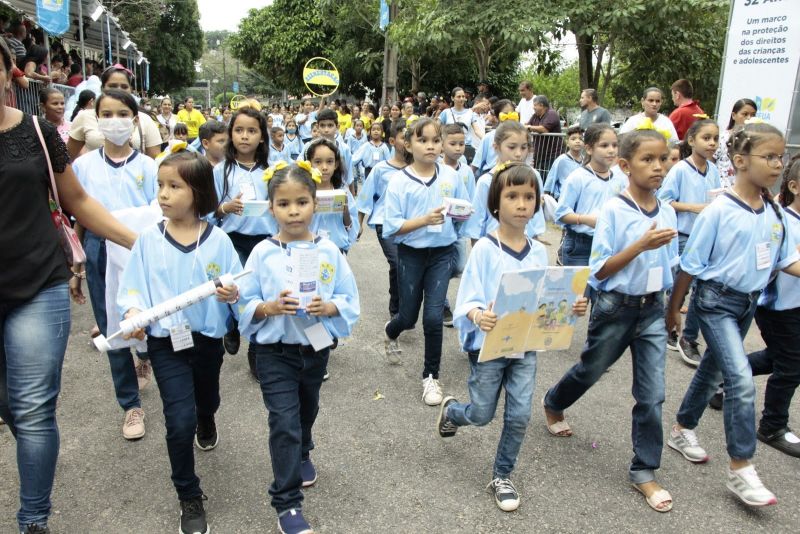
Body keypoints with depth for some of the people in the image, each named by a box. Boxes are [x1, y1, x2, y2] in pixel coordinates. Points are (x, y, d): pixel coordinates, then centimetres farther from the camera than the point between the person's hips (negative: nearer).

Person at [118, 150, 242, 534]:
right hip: (165, 341, -1)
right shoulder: (148, 239, -7)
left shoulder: (217, 239, -8)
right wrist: (134, 312, -23)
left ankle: (206, 422, 65)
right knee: (180, 420, -8)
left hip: (208, 338, 2)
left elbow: (235, 287, -4)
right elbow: (134, 285, -4)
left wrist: (232, 294, -26)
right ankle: (189, 499, 12)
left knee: (206, 401, 26)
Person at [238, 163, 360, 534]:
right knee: (284, 423, -5)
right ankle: (287, 504, 11)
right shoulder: (263, 253, -12)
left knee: (307, 411, 26)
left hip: (316, 348, 3)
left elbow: (350, 301, -5)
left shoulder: (329, 251, -8)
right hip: (275, 352, -3)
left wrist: (328, 307, -24)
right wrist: (271, 307, -26)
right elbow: (245, 304, -8)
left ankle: (301, 455, 57)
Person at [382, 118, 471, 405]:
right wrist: (425, 220, -27)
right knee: (409, 316, 11)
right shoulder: (399, 181, -10)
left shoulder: (451, 176, -3)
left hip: (442, 253, 1)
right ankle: (390, 332, 50)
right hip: (411, 254, -1)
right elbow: (392, 227, -14)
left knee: (433, 317, -7)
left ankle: (431, 376, 13)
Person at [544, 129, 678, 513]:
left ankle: (644, 471, 18)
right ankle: (553, 404, 49)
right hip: (615, 307, -4)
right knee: (591, 370, 17)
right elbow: (600, 270, -17)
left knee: (652, 394, 3)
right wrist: (640, 244, -28)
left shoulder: (667, 212, 0)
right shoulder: (613, 211, -16)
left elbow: (669, 264, 12)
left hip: (653, 309, 4)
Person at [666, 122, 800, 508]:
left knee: (713, 371, 19)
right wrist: (673, 308, -6)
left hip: (748, 302, 7)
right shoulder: (719, 211, -17)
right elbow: (691, 265, -12)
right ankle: (740, 469, -3)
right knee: (742, 379, -14)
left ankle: (682, 430, 39)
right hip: (716, 301, -7)